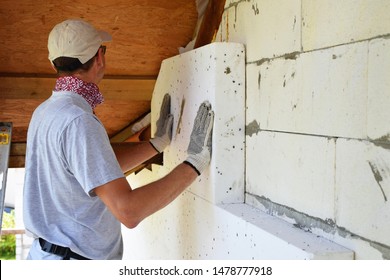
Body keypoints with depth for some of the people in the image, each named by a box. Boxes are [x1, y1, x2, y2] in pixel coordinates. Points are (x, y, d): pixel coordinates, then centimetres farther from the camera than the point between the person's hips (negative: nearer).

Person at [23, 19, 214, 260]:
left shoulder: (46, 111, 4)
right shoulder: (78, 121, -25)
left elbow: (103, 166, 11)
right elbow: (128, 211, -30)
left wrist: (159, 142, 13)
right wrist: (196, 162, -25)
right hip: (76, 258, -9)